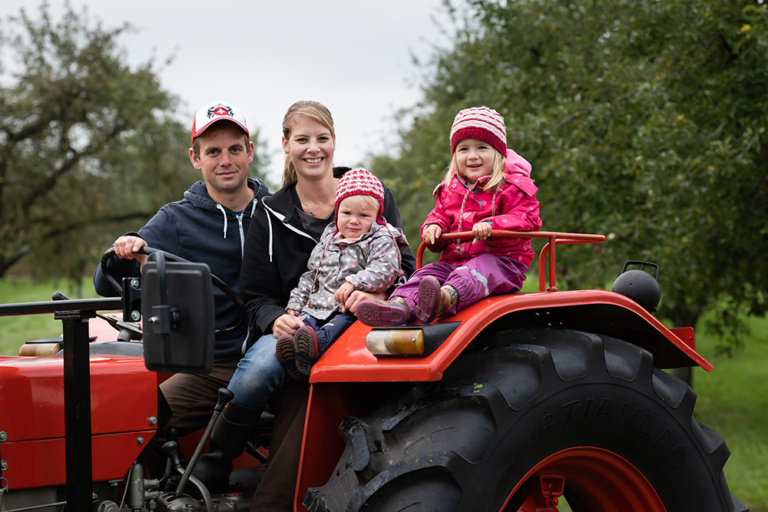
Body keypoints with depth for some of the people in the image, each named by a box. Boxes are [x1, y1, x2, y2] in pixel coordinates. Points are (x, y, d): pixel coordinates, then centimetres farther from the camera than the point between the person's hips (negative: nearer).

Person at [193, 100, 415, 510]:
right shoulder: (271, 215, 12)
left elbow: (403, 265, 7)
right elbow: (257, 296, 9)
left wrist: (378, 295, -16)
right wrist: (276, 320, -15)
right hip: (295, 324, 2)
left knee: (308, 395, -32)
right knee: (258, 367, -33)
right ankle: (210, 471, -19)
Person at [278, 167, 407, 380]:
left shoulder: (381, 241, 3)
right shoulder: (326, 242, 22)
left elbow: (385, 270, -15)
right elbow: (310, 276, 29)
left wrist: (354, 283, -28)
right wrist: (295, 304, 20)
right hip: (318, 304, 6)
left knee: (342, 321, -36)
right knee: (304, 320, -22)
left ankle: (317, 343, -62)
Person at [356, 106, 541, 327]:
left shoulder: (511, 186, -1)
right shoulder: (450, 190, 17)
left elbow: (528, 218, -11)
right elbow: (440, 215, 23)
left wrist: (491, 225, -27)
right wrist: (434, 227, -4)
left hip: (502, 260, -6)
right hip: (456, 259, 6)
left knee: (480, 269, -38)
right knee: (427, 273, -17)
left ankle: (447, 298, -68)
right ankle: (399, 305, -44)